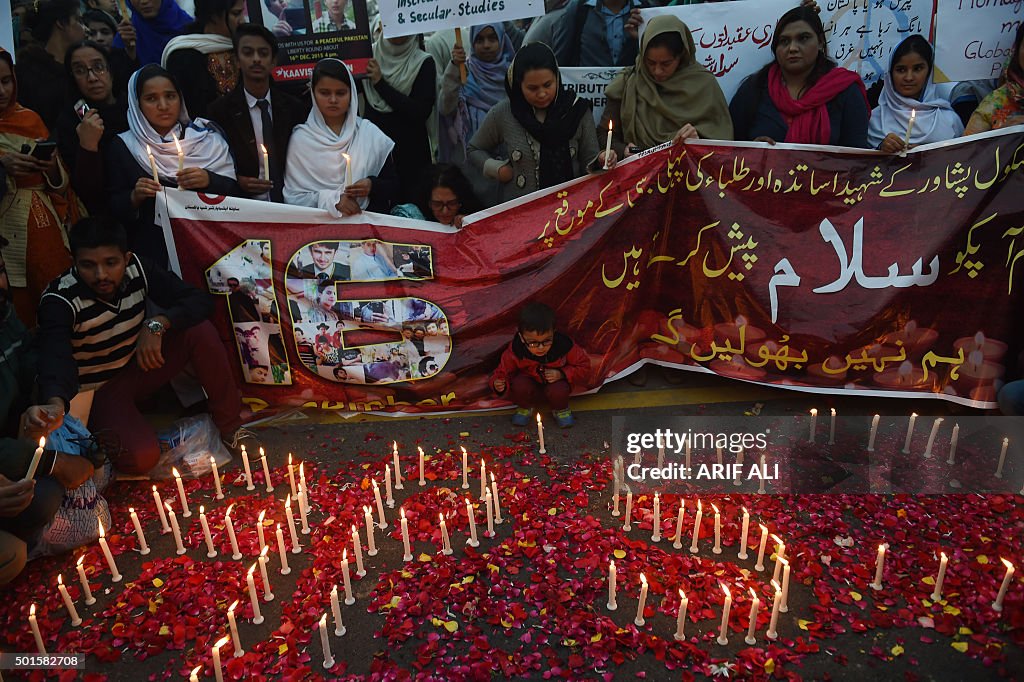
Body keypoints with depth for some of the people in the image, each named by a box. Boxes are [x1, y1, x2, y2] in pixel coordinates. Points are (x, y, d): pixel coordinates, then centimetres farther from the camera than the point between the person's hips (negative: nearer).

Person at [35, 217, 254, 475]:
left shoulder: (137, 269, -14)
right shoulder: (59, 300, -25)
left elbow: (200, 300, -15)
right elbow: (54, 356, -43)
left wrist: (157, 324, -33)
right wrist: (55, 403, -65)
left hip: (136, 367, 5)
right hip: (95, 391, -5)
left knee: (200, 331, -21)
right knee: (141, 457, -31)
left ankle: (229, 424, -8)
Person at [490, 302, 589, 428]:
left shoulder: (564, 347, -27)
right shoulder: (515, 351, -26)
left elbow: (583, 365, -11)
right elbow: (503, 371, -10)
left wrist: (562, 374, -26)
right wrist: (499, 383, -34)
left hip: (556, 381, -1)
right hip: (530, 384, 1)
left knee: (559, 390, -34)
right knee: (519, 385, -31)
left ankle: (560, 409, 5)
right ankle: (525, 407, 5)